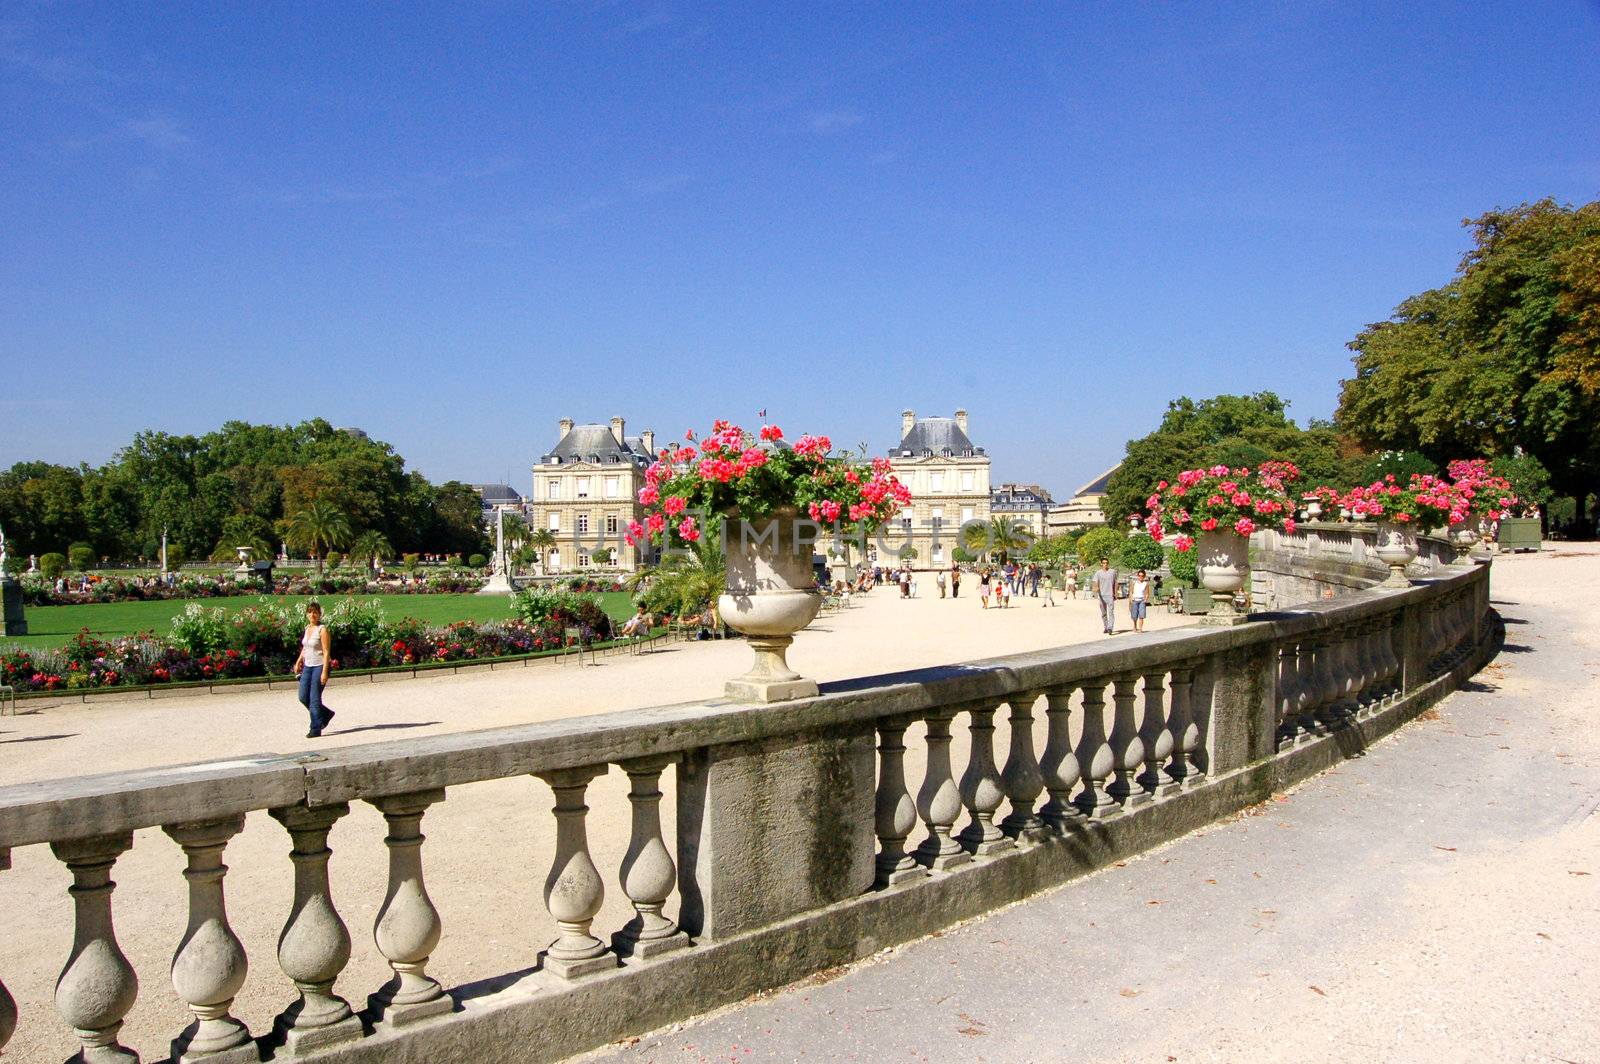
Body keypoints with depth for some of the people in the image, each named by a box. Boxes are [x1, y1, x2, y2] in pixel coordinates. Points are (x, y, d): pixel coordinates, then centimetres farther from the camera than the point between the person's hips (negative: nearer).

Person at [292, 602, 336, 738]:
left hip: (320, 666, -7)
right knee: (303, 697, 7)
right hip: (308, 666, 8)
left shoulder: (322, 629, -13)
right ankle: (326, 714, 28)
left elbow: (326, 652, -16)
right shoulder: (307, 628, 9)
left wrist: (324, 672, -20)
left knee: (314, 699, -6)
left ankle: (316, 729, 1)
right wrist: (298, 661, 14)